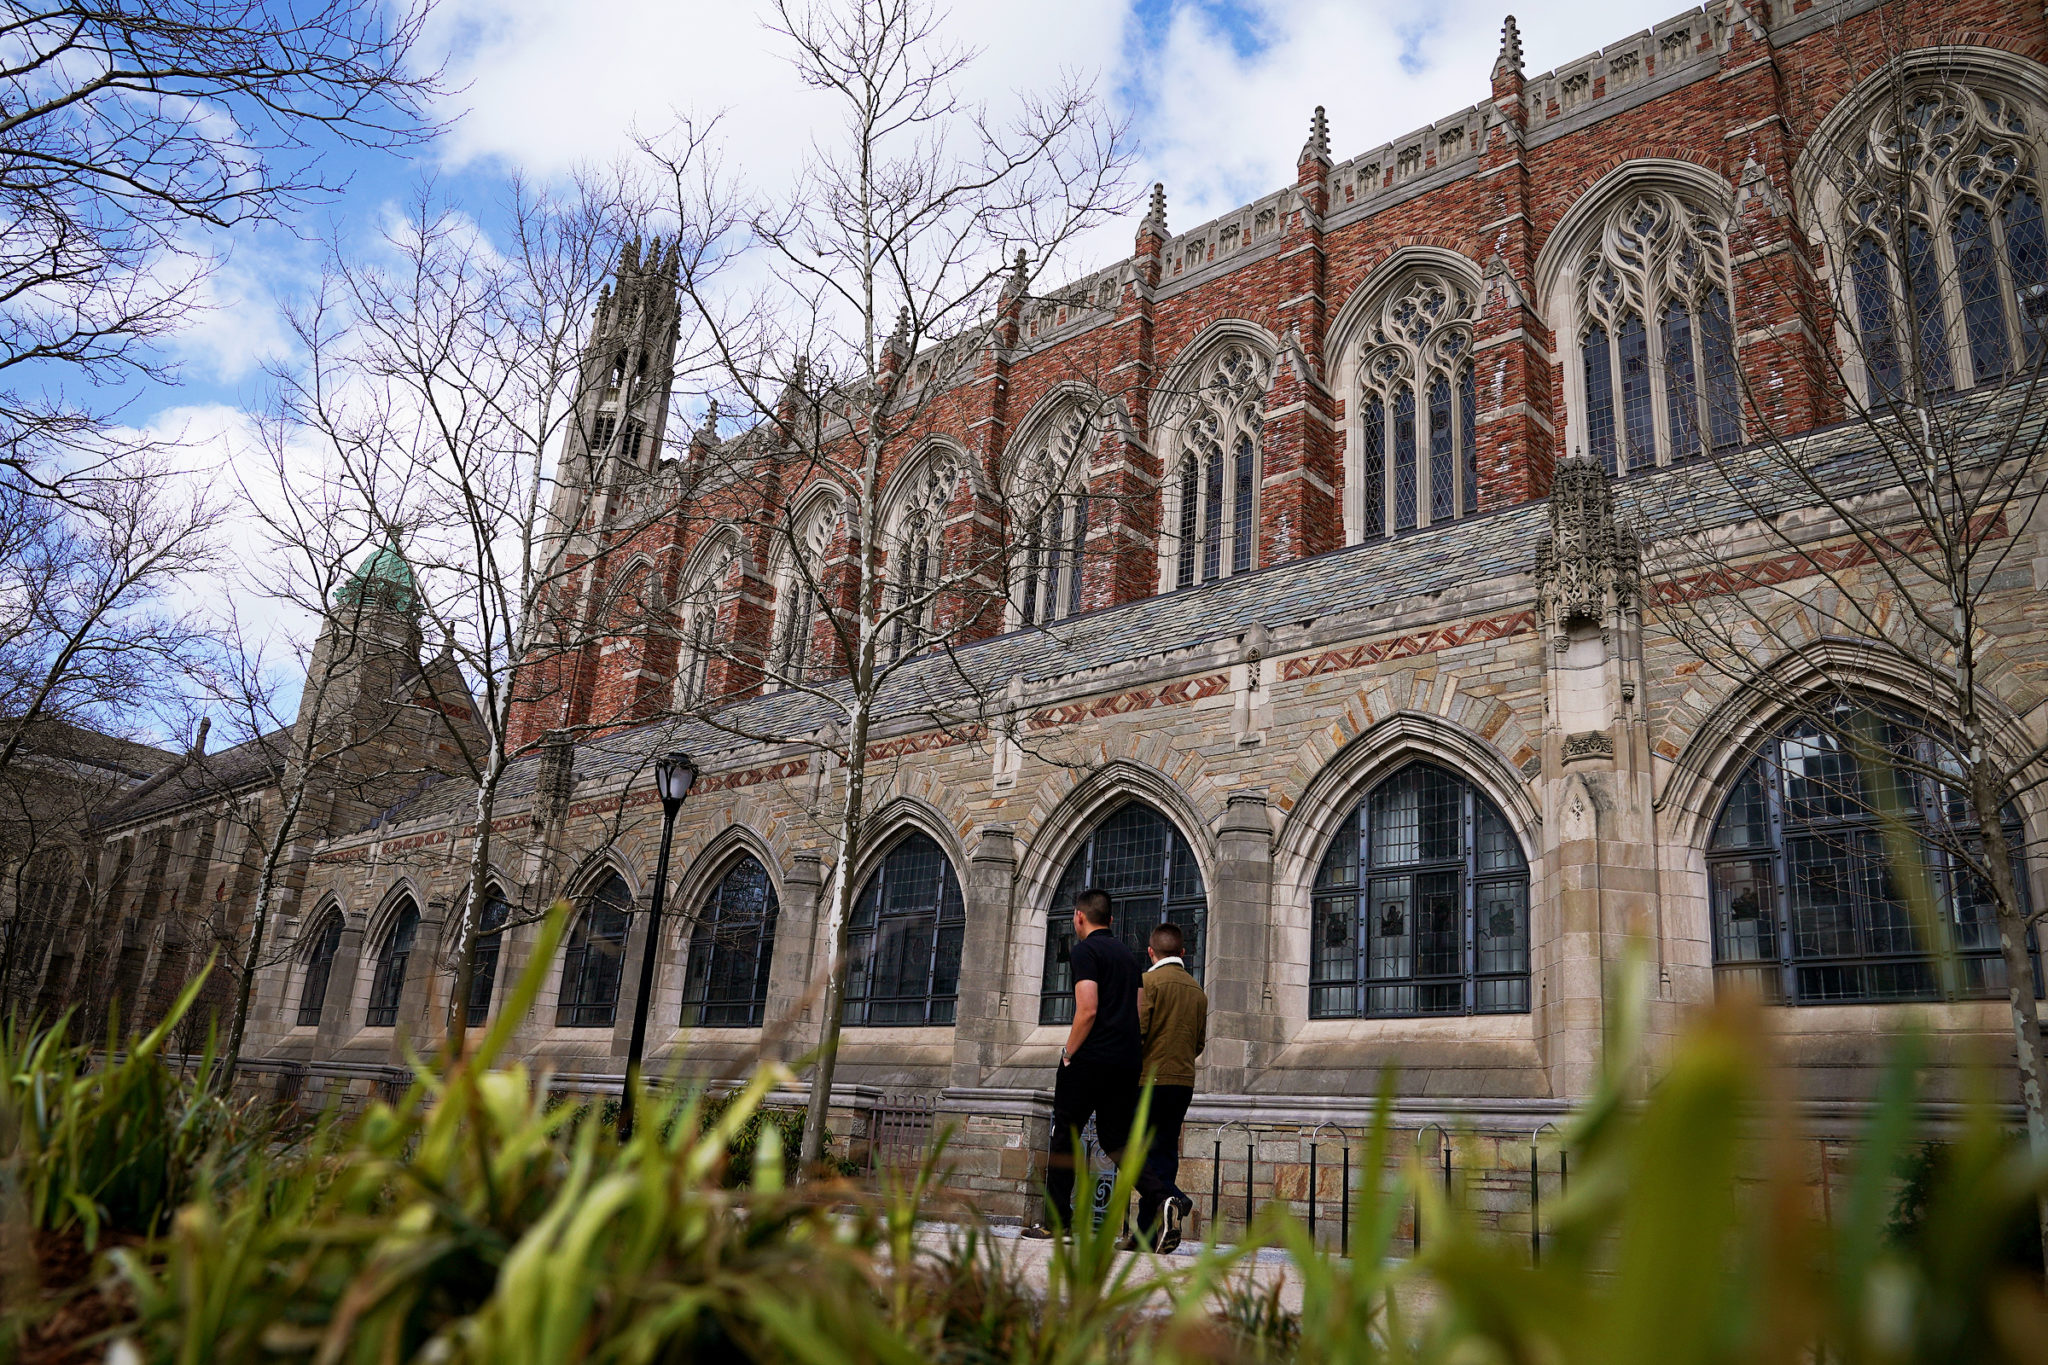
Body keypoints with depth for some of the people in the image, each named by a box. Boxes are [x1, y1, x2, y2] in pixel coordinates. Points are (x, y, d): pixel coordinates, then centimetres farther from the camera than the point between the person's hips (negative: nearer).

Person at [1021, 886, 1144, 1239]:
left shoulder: (1086, 950, -6)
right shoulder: (1130, 954, 17)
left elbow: (1087, 1011, -16)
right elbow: (1141, 1015, 16)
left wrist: (1068, 1056, -6)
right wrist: (1133, 1057, 19)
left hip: (1090, 1059, -7)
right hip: (1127, 1062, 7)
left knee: (1065, 1136, 4)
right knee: (1116, 1139, 11)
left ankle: (1057, 1220, 6)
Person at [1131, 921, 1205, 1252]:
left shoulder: (1147, 981, -7)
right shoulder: (1197, 990, 12)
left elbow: (1136, 1031, -15)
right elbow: (1200, 1043, 15)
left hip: (1150, 1079, -6)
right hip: (1184, 1081, 6)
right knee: (1164, 1153, 7)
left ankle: (1169, 1200, -22)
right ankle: (1149, 1235, 7)